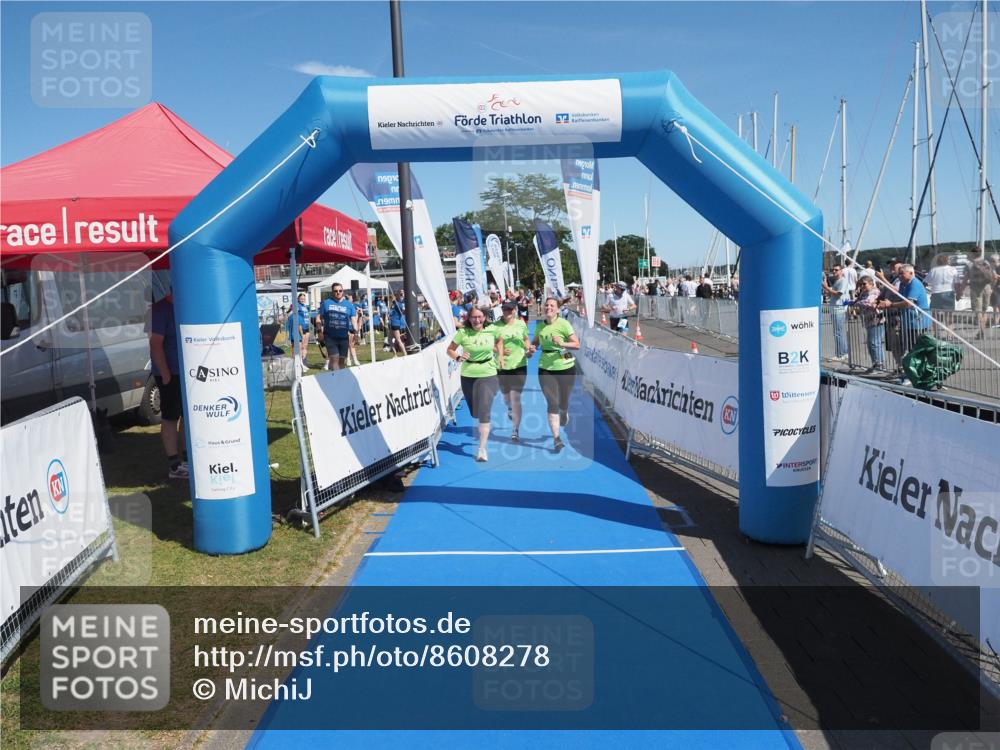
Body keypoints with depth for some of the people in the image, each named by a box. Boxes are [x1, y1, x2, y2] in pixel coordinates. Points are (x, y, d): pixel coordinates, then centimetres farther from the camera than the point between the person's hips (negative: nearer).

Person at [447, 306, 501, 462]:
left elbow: (499, 340, 18)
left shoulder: (492, 330, -5)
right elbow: (450, 349, -1)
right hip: (468, 376, 2)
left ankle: (482, 449, -12)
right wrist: (458, 358, -18)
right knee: (474, 412, 15)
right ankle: (483, 432, 47)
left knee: (484, 411, -14)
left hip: (488, 375, -1)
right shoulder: (462, 332, -9)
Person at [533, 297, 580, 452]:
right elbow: (536, 342, 19)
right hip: (546, 369, 2)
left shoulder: (563, 324, -11)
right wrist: (532, 348, -3)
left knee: (563, 403, 11)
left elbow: (577, 344, -14)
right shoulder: (539, 326, 1)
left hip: (566, 368, -2)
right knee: (552, 403, -4)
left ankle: (564, 413, 49)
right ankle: (556, 438, 0)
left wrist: (561, 343, -29)